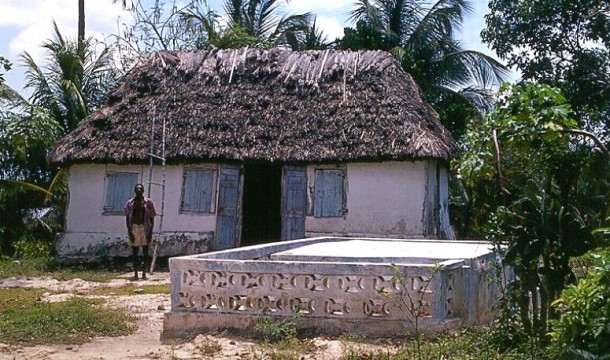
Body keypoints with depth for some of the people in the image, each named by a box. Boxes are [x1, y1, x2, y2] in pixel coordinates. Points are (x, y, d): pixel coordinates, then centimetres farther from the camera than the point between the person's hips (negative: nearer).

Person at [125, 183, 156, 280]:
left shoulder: (148, 202, 4)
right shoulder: (130, 203, 5)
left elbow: (152, 218, 3)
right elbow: (127, 218, 4)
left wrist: (150, 232, -5)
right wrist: (129, 232, -6)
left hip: (145, 228, 0)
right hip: (134, 228, 0)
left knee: (145, 252, 1)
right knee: (134, 252, 2)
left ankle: (144, 273, 7)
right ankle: (135, 273, 6)